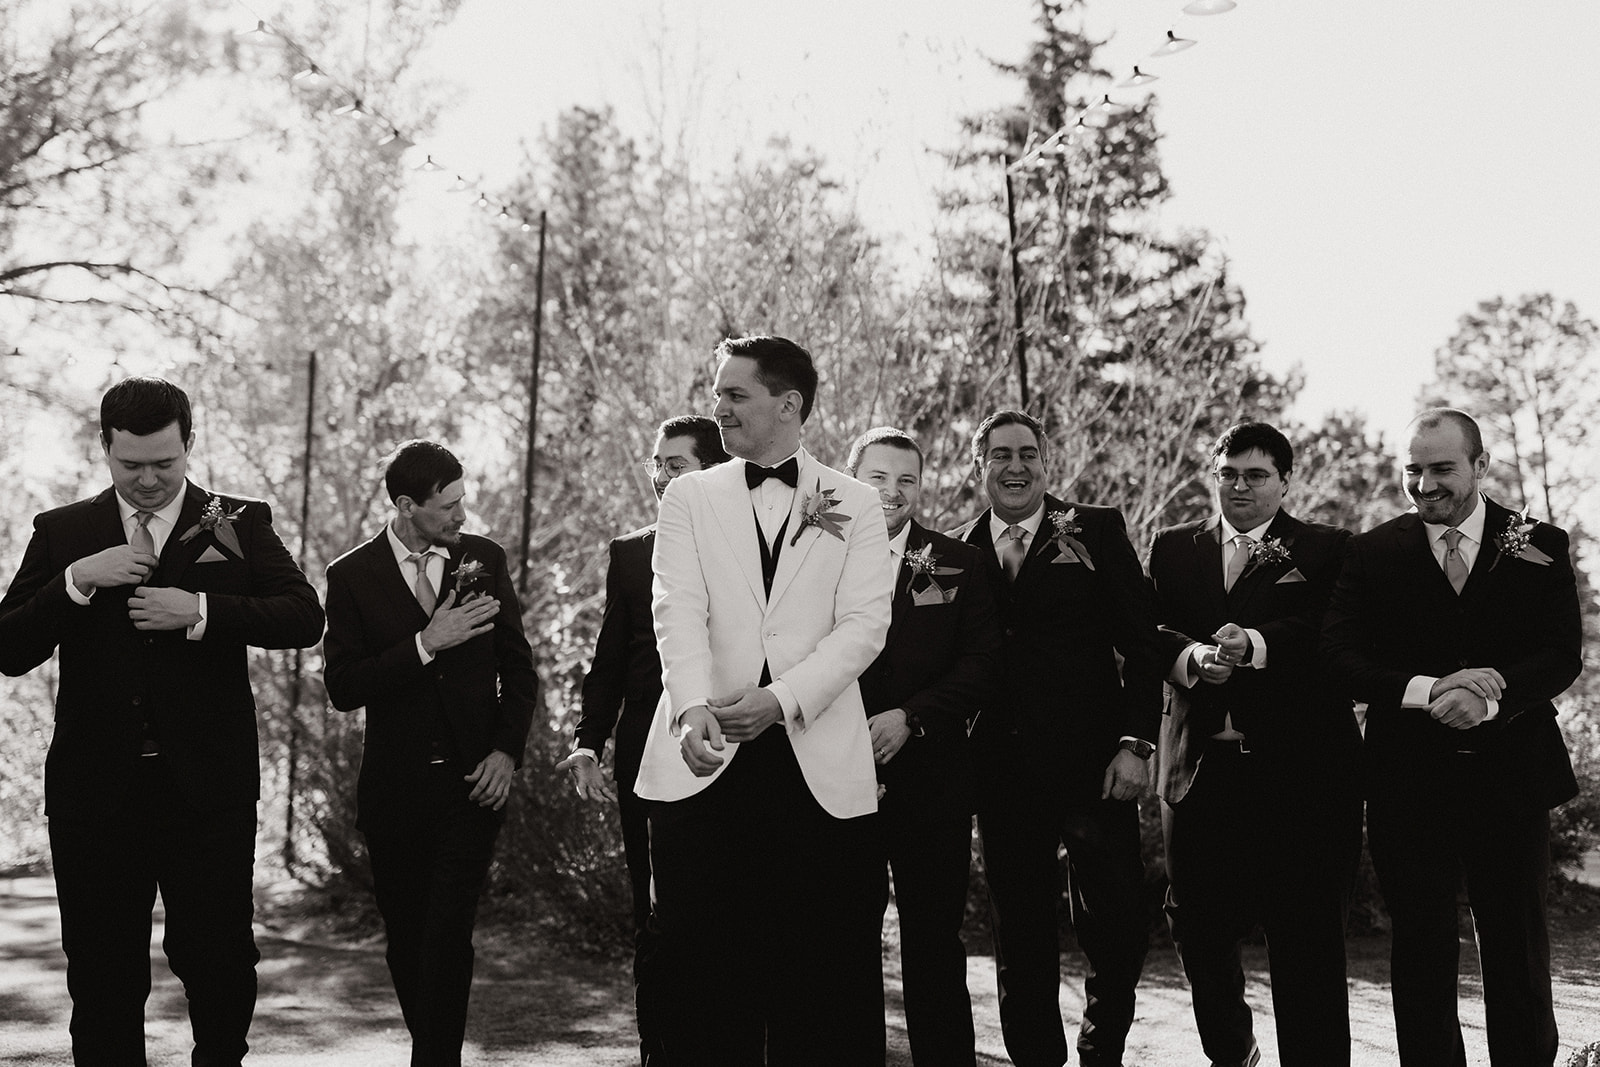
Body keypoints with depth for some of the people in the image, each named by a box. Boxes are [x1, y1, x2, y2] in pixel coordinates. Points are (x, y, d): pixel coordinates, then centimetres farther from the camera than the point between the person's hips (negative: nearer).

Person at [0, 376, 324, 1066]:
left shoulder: (241, 524, 5)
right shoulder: (61, 533, 8)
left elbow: (305, 617, -8)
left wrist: (199, 612, -18)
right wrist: (77, 580, -13)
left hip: (206, 784, -1)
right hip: (95, 793, 2)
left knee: (221, 962, 5)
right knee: (101, 978, 9)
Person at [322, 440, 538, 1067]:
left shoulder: (485, 559, 5)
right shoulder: (352, 575, -2)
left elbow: (517, 666, 10)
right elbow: (342, 689, -9)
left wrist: (508, 750, -2)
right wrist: (426, 643, -18)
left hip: (473, 780, 0)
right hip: (394, 788, 0)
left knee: (447, 934, -11)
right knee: (406, 939, 9)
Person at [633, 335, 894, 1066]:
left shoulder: (854, 505, 8)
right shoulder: (690, 496, 11)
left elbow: (864, 624, -2)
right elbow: (678, 611, -3)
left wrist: (782, 698, -18)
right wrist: (694, 707, -21)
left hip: (818, 765, -1)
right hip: (705, 760, 1)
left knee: (825, 980, 2)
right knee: (706, 983, 5)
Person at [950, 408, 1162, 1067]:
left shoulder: (1097, 531, 4)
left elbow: (1140, 643, 1)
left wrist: (1135, 742, -8)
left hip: (1092, 762, -2)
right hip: (1003, 770, 2)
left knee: (1118, 926, -1)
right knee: (1021, 934, 9)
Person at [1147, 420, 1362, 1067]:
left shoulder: (1327, 550, 7)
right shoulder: (1174, 549, 15)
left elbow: (1333, 631, -11)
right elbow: (1151, 629, 1)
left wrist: (1256, 644, -26)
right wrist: (1191, 656, -19)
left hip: (1300, 766, -2)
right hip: (1201, 765, 3)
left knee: (1307, 935, -1)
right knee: (1196, 925, 8)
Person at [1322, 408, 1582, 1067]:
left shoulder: (1539, 546, 4)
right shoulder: (1374, 554, 4)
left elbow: (1562, 655, -4)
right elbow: (1341, 656, -4)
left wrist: (1492, 696, -23)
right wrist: (1426, 690, -21)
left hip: (1511, 776, 0)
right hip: (1409, 783, 0)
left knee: (1519, 952, 9)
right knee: (1421, 952, 7)